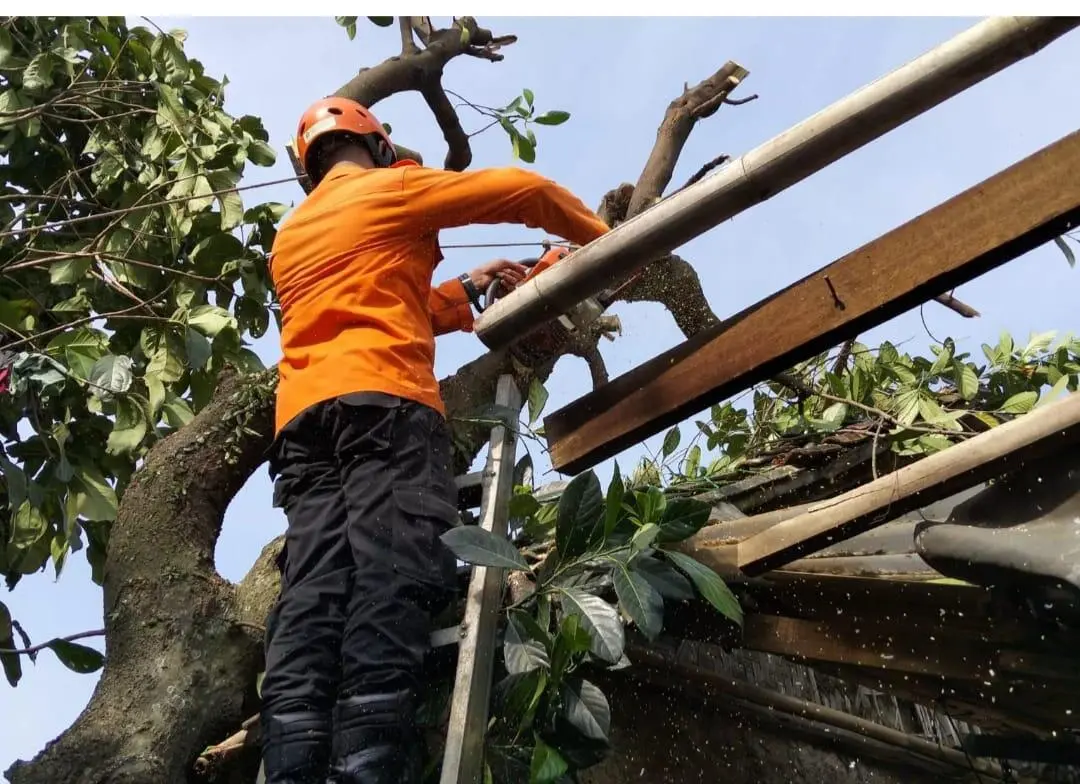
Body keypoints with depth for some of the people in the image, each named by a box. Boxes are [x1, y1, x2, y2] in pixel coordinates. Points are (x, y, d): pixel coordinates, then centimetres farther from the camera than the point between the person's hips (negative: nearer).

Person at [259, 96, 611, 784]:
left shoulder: (289, 239, 34)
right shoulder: (394, 187, 14)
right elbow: (525, 192, 13)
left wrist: (465, 292, 38)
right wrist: (603, 237, 28)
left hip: (303, 418, 7)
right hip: (384, 405, -6)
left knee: (310, 606, -7)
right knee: (390, 595, -20)